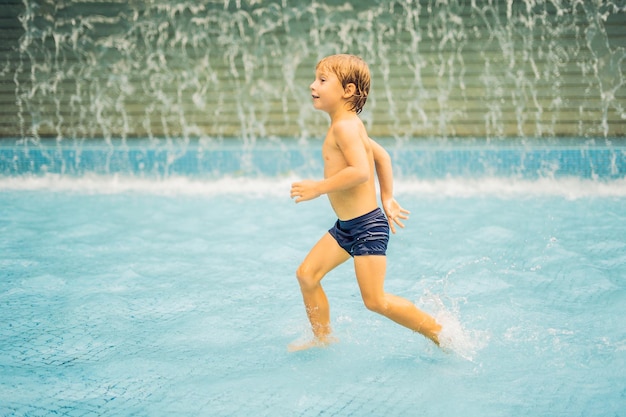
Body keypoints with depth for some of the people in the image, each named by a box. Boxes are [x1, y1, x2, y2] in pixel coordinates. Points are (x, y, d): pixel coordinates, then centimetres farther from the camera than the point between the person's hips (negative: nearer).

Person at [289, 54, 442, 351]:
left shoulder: (344, 125, -18)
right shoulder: (349, 126, 13)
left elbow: (360, 171, -31)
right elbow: (381, 155, 24)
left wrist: (319, 187, -24)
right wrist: (387, 199, 25)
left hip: (367, 226, -10)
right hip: (346, 226, 10)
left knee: (375, 300, -7)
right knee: (306, 274, 6)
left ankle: (439, 332, 6)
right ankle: (323, 337, 19)